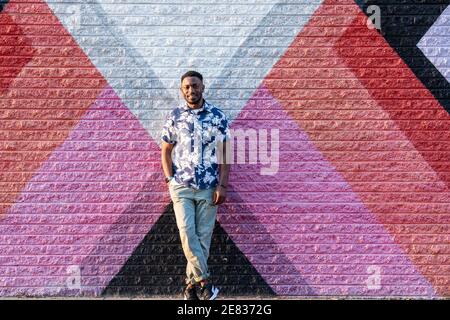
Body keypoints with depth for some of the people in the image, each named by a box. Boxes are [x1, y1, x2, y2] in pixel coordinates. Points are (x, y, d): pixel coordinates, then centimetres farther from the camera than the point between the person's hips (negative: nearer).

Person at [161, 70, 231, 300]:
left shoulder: (218, 116, 0)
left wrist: (222, 185, -6)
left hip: (209, 188, 0)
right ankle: (204, 279, -1)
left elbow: (224, 153, 2)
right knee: (187, 233, -12)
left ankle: (192, 283, 14)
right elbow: (166, 151, 8)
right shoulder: (174, 116, 2)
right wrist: (170, 180, -4)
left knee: (203, 236, 2)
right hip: (181, 186, 0)